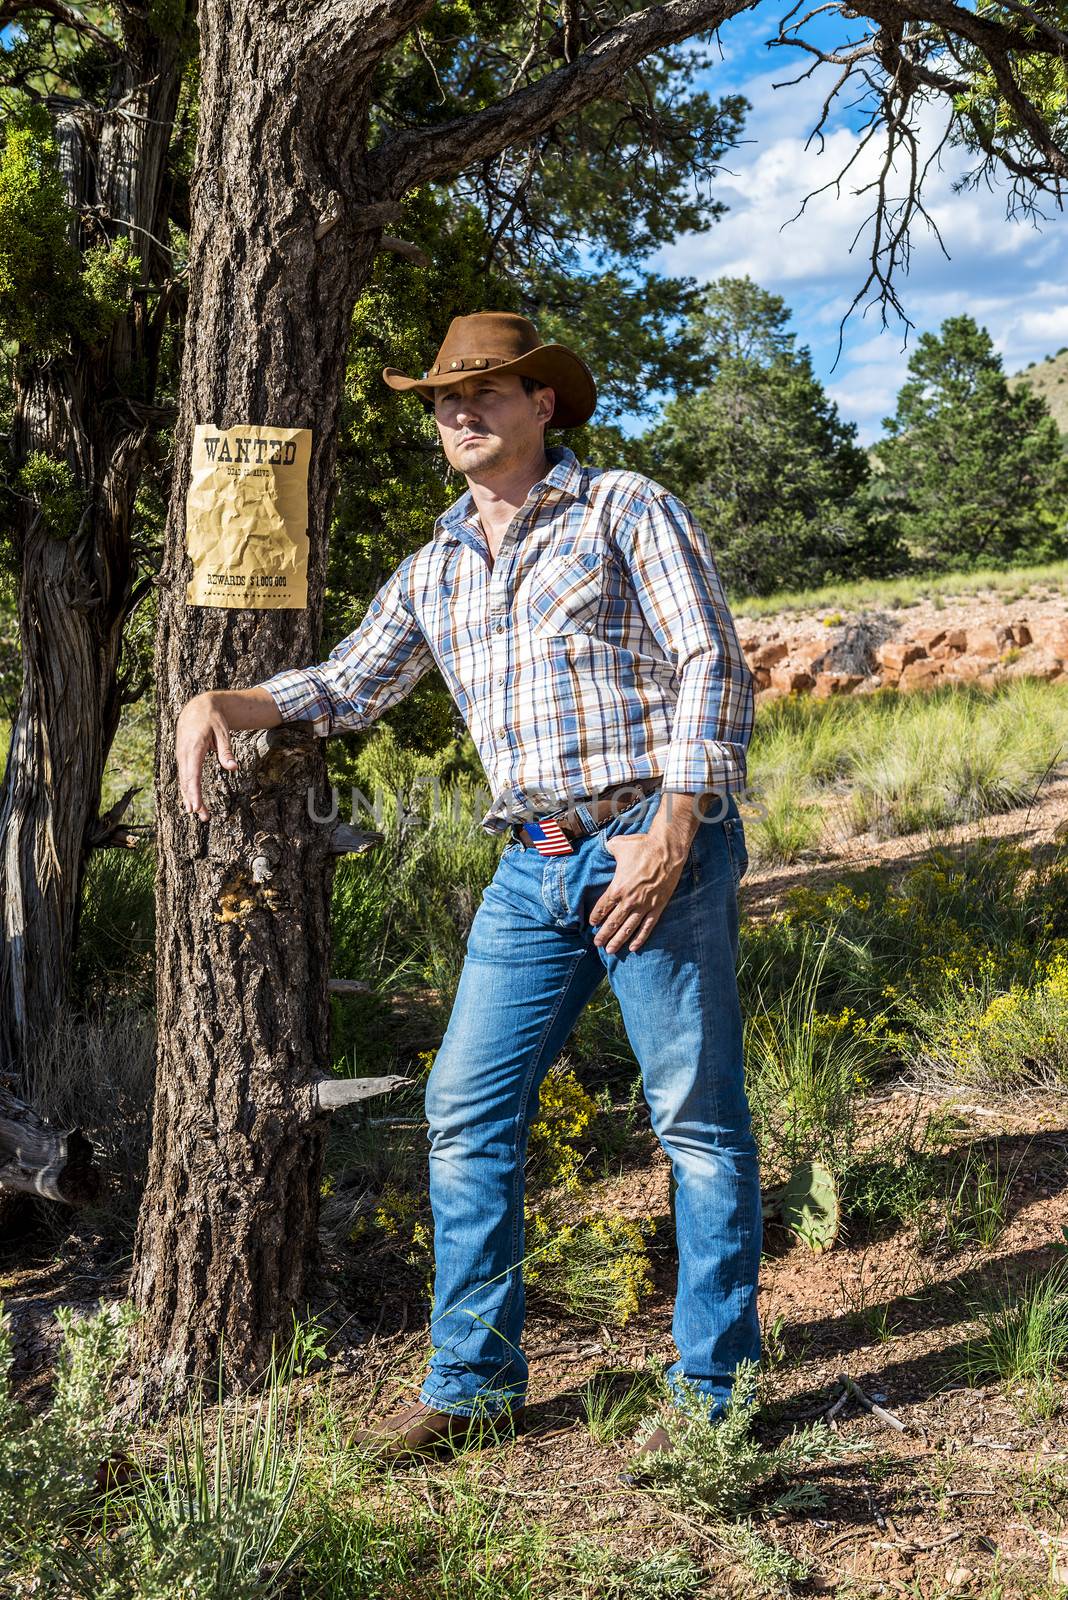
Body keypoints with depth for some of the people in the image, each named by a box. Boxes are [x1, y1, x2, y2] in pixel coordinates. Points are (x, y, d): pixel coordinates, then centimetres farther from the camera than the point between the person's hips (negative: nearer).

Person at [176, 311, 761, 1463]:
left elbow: (711, 665, -5)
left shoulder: (625, 510, 2)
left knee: (699, 1119, 0)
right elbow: (350, 685, 27)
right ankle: (473, 1383, 17)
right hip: (533, 871, 6)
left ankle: (712, 1388, 13)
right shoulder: (434, 571, 19)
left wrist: (670, 829, -15)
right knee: (467, 1112, 4)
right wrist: (225, 703, 10)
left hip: (657, 845, -5)